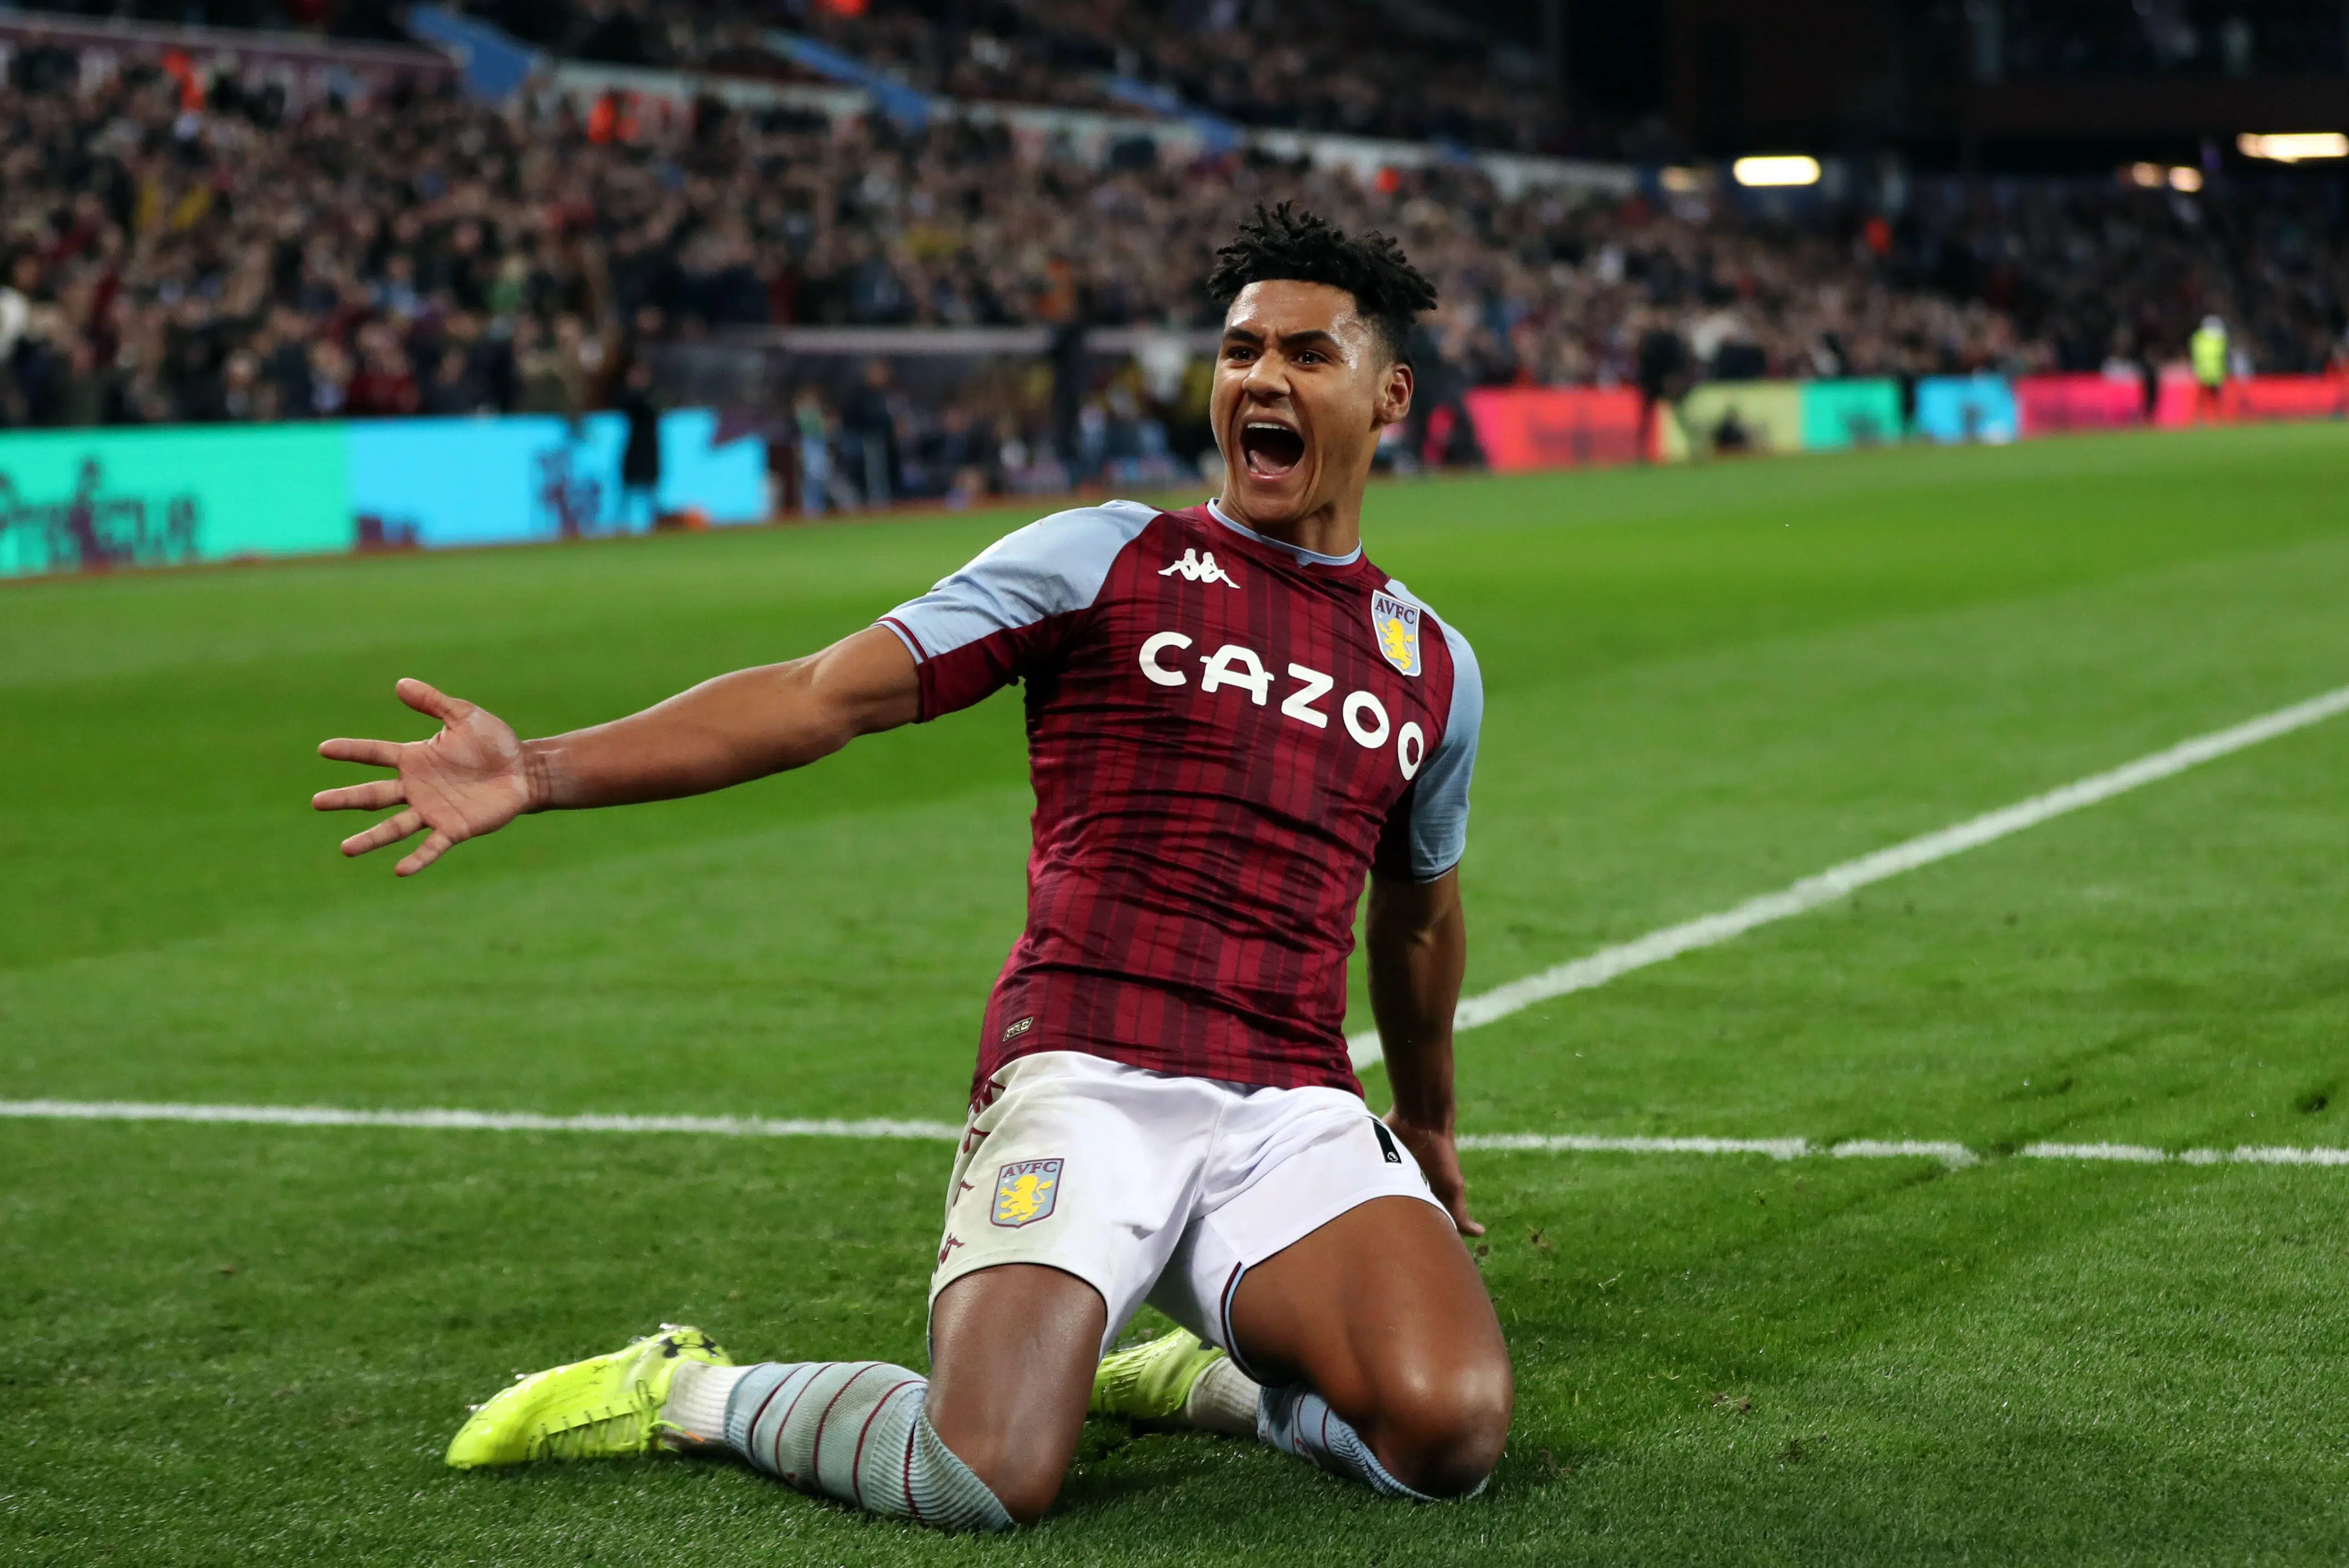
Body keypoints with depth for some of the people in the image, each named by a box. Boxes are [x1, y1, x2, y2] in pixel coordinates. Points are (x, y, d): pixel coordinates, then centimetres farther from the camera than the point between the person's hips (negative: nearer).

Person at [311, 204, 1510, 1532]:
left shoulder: (1434, 664, 17)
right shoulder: (1111, 560, 5)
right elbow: (824, 696, -2)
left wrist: (1428, 1127, 44)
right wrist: (539, 771, -12)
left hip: (1298, 1112, 4)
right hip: (1087, 1075, -3)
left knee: (1452, 1433, -25)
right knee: (987, 1479, -26)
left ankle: (1211, 1376, 9)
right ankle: (691, 1393, 6)